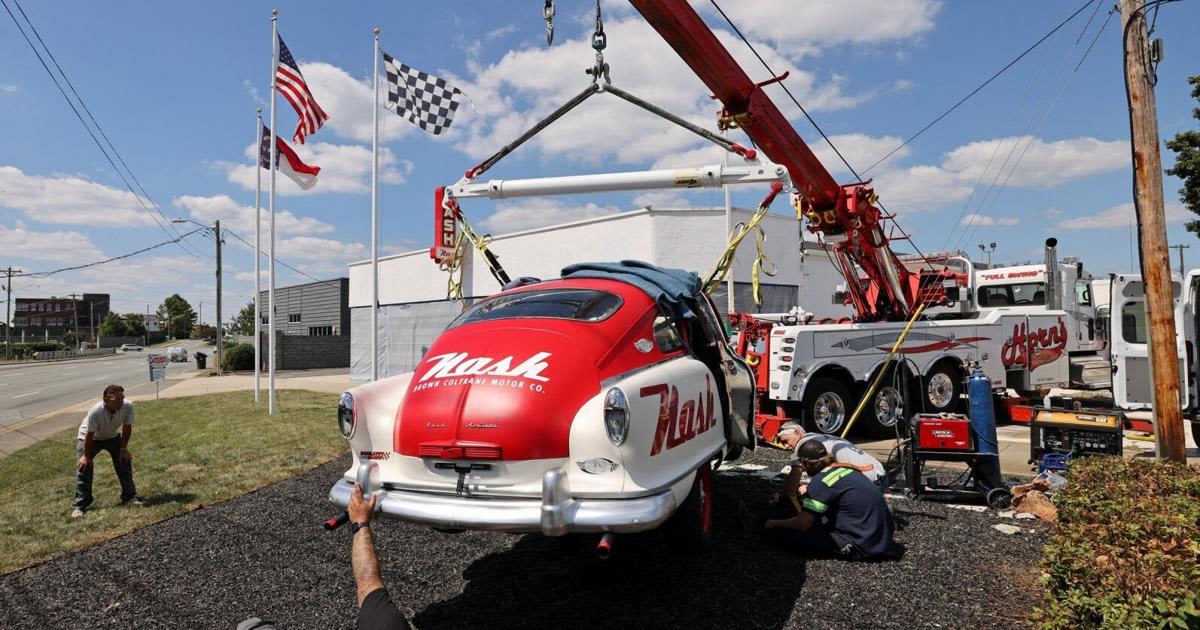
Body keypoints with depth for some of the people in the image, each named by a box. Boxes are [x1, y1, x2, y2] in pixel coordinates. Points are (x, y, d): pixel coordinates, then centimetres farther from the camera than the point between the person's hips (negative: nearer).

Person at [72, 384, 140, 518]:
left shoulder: (128, 406, -31)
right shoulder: (95, 411, -40)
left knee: (124, 461, 0)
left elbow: (127, 428, -16)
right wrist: (86, 455, -16)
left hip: (113, 436, 3)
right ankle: (79, 505, 1)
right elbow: (90, 435, -27)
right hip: (89, 438, -3)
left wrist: (124, 449, -9)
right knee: (84, 467, -10)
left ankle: (129, 497, 12)